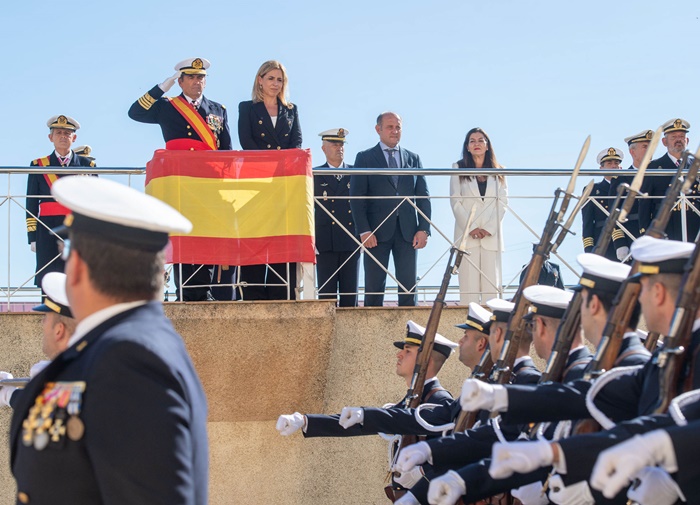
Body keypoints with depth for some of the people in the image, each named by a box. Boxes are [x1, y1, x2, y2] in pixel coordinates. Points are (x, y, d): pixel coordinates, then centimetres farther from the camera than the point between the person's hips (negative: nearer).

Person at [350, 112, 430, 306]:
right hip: (377, 231, -2)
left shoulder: (413, 158, 15)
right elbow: (357, 197, 0)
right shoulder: (364, 158, 6)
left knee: (408, 285, 0)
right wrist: (364, 231, -11)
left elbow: (423, 196, 11)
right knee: (374, 285, -2)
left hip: (407, 231, 2)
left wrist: (424, 229, -1)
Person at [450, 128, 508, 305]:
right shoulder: (458, 169, 8)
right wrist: (470, 228, -9)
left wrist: (489, 228, -8)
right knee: (468, 284, -6)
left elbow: (503, 202, 5)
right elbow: (456, 202, 1)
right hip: (467, 235, -1)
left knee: (491, 283, -3)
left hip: (492, 235, 1)